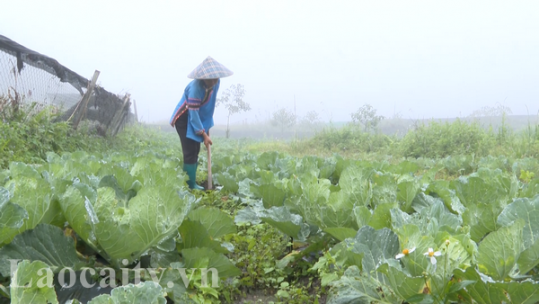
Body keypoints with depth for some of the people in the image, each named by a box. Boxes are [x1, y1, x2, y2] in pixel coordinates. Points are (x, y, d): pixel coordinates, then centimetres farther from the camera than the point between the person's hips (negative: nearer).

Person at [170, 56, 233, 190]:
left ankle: (192, 183, 16)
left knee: (195, 152, 8)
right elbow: (193, 114, -29)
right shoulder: (195, 87, -33)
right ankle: (190, 186, -5)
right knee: (190, 152, -10)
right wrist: (204, 134, -26)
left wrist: (207, 127, 3)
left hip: (196, 118, 7)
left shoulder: (216, 83, -12)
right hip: (184, 119, -7)